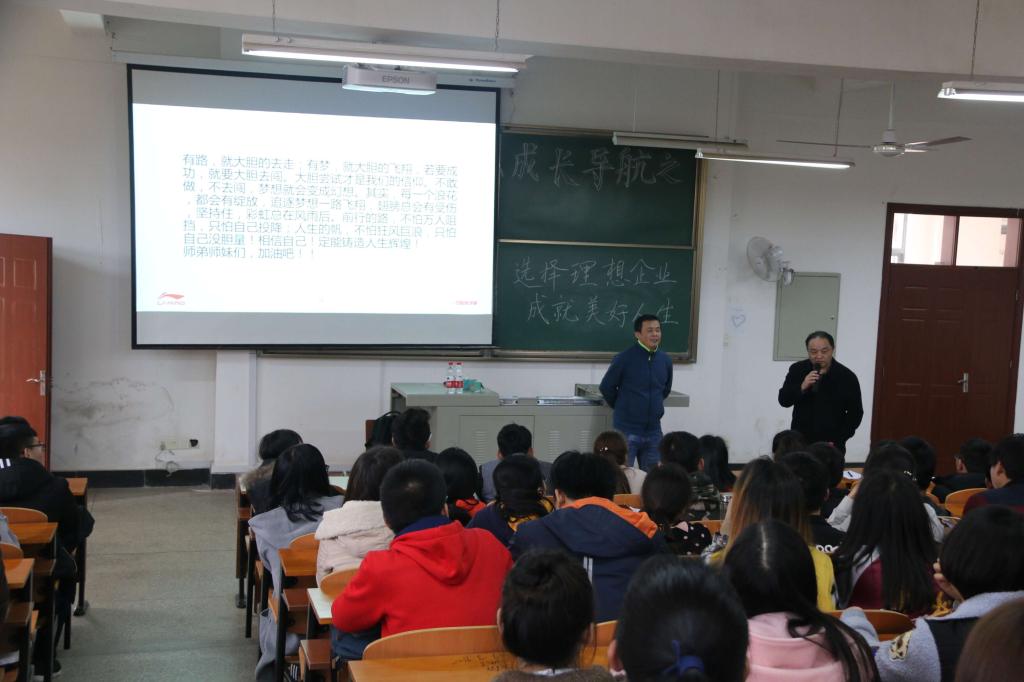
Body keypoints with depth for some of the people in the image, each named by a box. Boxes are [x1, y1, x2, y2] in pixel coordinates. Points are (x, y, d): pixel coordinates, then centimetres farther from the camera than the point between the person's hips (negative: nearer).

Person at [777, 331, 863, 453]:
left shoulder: (847, 377, -6)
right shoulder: (797, 370, -1)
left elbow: (855, 413, 0)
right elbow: (783, 400, -3)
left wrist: (837, 441, -8)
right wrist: (802, 387, -21)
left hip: (832, 445, -1)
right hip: (799, 442, 2)